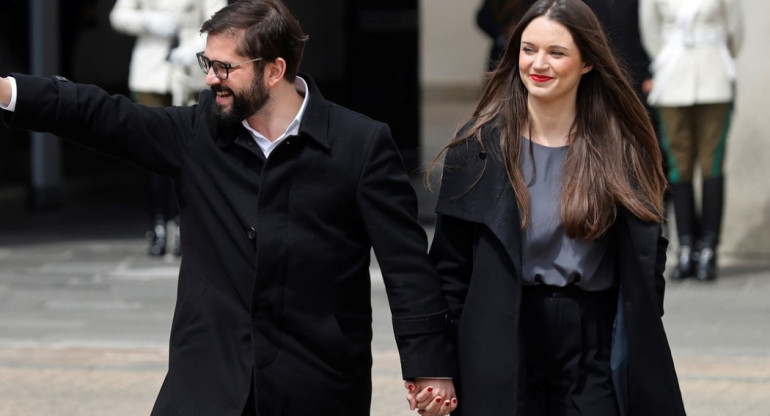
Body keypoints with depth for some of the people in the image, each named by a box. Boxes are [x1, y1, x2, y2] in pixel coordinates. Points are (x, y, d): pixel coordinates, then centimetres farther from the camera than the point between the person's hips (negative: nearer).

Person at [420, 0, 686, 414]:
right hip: (502, 345, 0)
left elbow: (648, 257, 9)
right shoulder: (478, 146, 1)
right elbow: (450, 263, 2)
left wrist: (638, 350, 0)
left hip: (598, 347, 1)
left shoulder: (623, 151, 3)